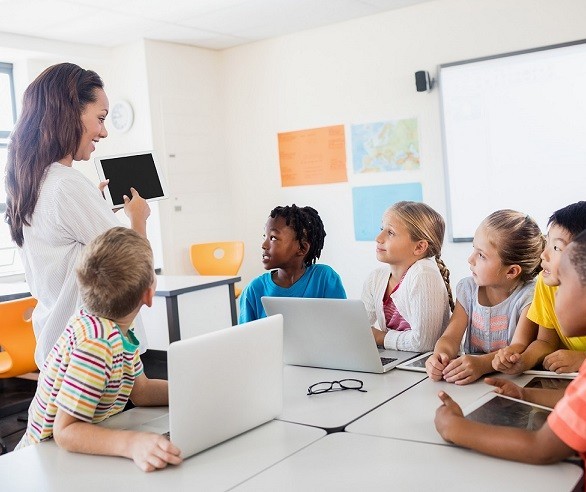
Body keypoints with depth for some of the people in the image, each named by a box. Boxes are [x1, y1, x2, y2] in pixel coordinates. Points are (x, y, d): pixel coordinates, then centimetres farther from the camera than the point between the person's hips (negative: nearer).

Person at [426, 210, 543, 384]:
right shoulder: (467, 288, 4)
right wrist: (439, 355, -26)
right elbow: (451, 337, -3)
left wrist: (483, 364, -37)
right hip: (469, 376, 4)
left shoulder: (529, 296, -11)